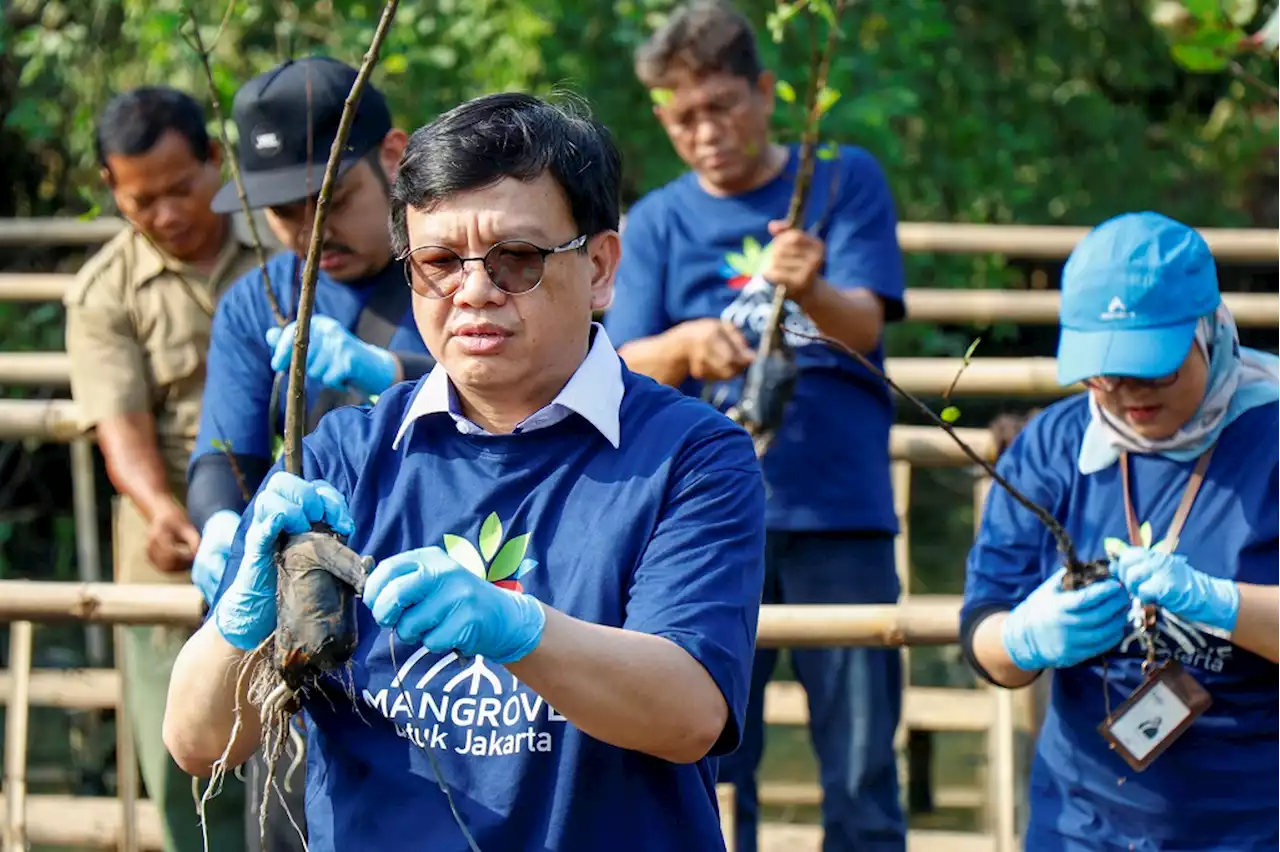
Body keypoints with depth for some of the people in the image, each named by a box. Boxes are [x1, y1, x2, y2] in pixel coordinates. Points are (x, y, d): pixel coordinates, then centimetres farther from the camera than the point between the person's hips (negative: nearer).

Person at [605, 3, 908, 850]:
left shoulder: (846, 180, 4)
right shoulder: (658, 222, 8)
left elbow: (864, 326, -8)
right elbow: (626, 369, -1)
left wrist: (810, 289, -31)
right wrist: (684, 345, -24)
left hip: (840, 512, -1)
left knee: (861, 763, 0)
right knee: (706, 762, 4)